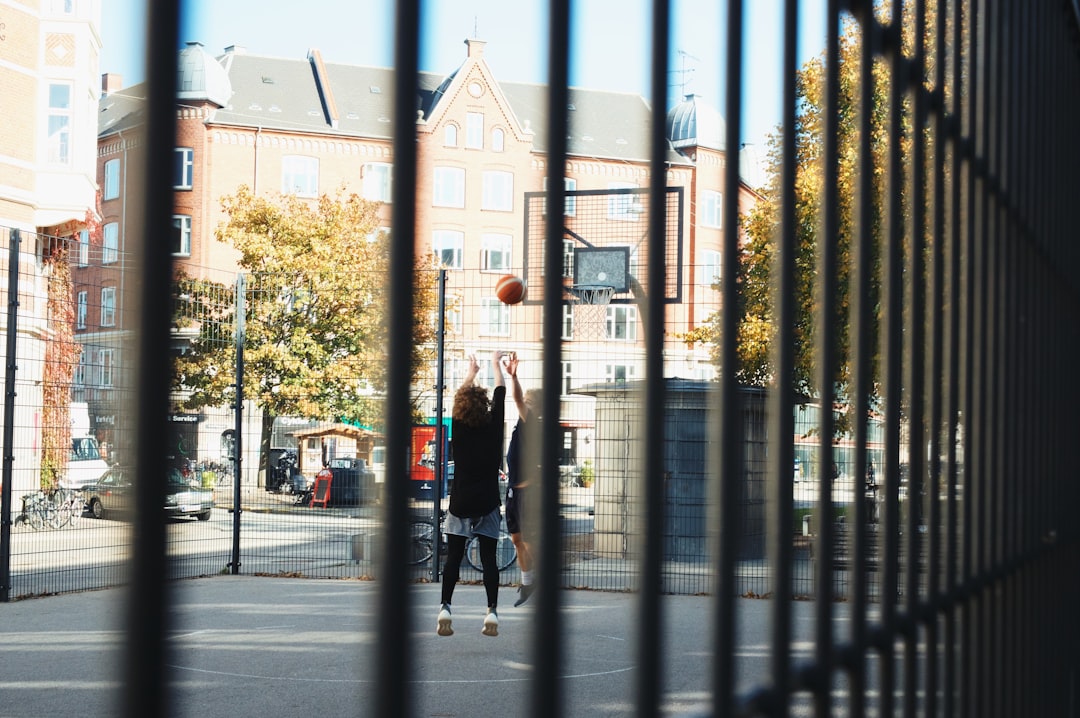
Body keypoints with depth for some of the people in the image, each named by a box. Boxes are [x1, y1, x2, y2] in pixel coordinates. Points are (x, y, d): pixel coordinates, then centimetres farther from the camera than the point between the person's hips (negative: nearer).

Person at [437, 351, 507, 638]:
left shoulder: (458, 426, -4)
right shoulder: (493, 425, -6)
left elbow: (461, 394, 15)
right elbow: (501, 391, 10)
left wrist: (471, 371, 31)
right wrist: (496, 364, 26)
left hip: (460, 503, 1)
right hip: (487, 505, -1)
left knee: (453, 557, 4)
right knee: (488, 558, 2)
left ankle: (445, 607, -9)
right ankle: (492, 611, -6)